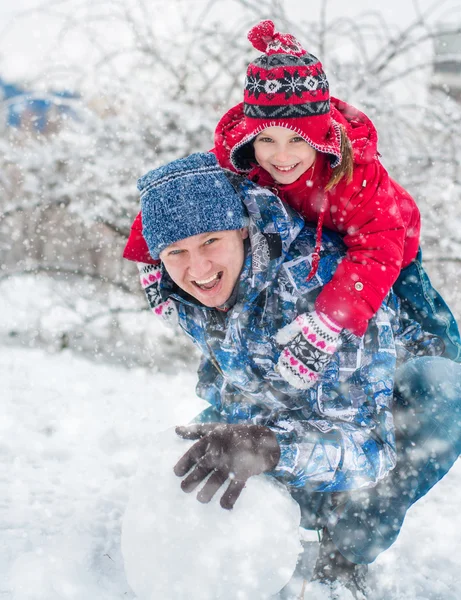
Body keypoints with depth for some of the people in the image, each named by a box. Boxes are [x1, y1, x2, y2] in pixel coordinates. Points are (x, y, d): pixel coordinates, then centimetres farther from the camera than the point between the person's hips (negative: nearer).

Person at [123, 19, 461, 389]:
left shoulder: (355, 170, -45)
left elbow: (378, 251, -53)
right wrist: (151, 263, -28)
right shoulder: (234, 158, -34)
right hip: (296, 254, 2)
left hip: (385, 245, -2)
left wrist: (327, 325, -64)